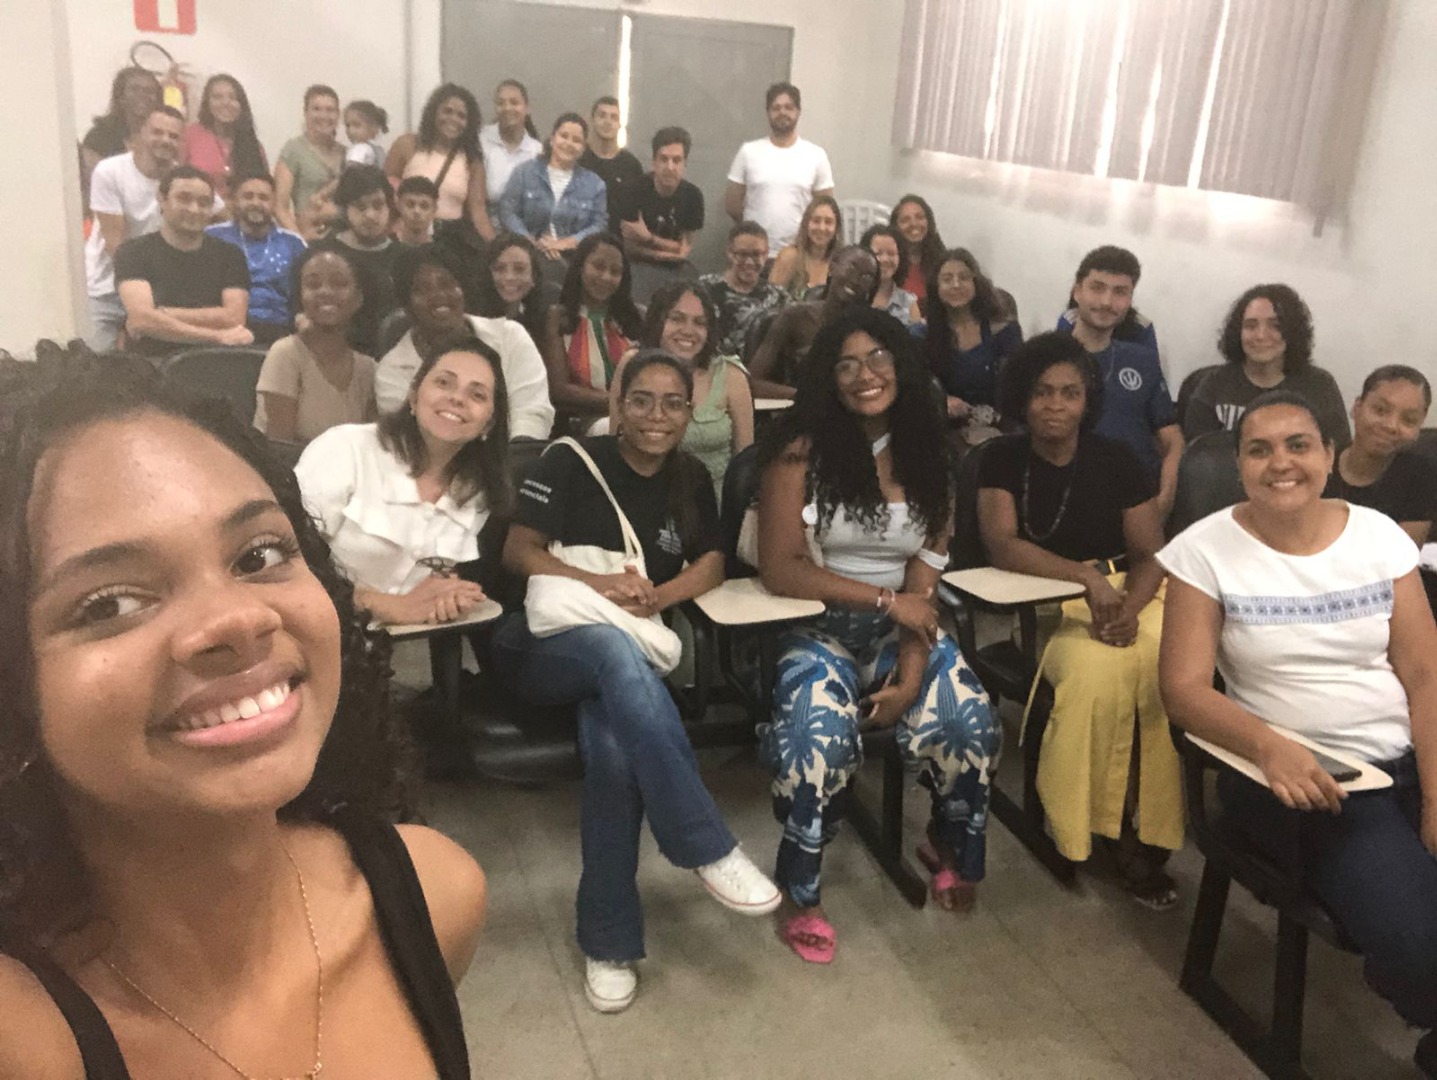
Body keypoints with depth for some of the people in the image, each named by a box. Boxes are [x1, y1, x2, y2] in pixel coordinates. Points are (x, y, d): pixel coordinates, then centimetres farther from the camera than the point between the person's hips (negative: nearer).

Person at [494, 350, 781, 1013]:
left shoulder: (690, 480, 13)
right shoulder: (571, 463, -1)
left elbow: (711, 564, 7)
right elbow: (518, 552, -6)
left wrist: (656, 597, -14)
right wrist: (602, 586, -21)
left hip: (632, 650, 3)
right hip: (546, 644, -2)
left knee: (614, 745, -33)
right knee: (614, 648, -39)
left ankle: (609, 941, -20)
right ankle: (708, 851, -38)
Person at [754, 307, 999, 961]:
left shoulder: (926, 459, 5)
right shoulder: (801, 450, -8)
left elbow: (924, 581, -1)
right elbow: (779, 570, -14)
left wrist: (912, 672, -16)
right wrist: (887, 599, -17)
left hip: (903, 628, 4)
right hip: (818, 626, -3)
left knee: (970, 722, -21)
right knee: (821, 736, -32)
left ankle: (948, 844, 13)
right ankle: (797, 889, -5)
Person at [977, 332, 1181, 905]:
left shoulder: (1115, 459, 7)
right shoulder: (1003, 458, 3)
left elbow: (1149, 553, 4)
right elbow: (1002, 545, -11)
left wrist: (1129, 608, -17)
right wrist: (1087, 577, -23)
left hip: (1126, 594, 2)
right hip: (1042, 604, -2)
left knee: (1173, 669, -29)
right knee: (1100, 673, -34)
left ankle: (1146, 829, -14)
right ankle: (1108, 826, -13)